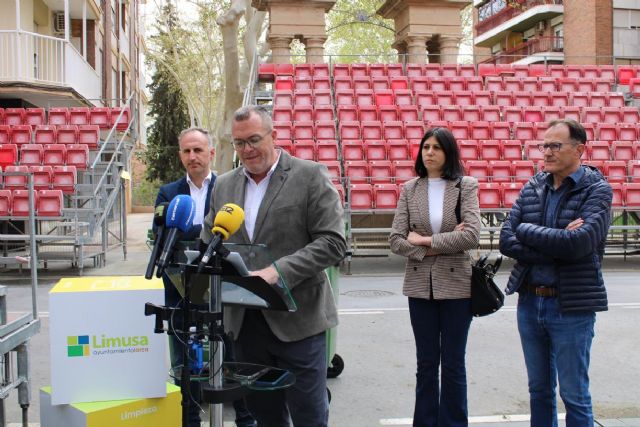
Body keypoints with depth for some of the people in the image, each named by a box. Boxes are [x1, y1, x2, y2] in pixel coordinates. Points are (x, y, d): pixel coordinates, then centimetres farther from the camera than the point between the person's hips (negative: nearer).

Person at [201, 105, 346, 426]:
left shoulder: (310, 176, -5)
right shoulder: (224, 185, 10)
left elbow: (333, 243, -12)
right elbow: (208, 245, 15)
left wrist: (278, 271, -22)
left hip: (297, 320, -4)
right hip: (245, 323, 5)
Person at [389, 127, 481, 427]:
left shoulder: (466, 186, -3)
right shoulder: (410, 189, 3)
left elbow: (472, 235, -16)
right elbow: (396, 240, -3)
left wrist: (426, 240, -12)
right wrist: (442, 245, -13)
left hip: (456, 284, -2)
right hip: (420, 285, 2)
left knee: (453, 364, 9)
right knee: (426, 363, 13)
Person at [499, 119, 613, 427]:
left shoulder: (597, 190, -8)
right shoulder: (532, 188, 6)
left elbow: (579, 243, -24)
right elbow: (506, 240, -5)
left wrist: (526, 230, -12)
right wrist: (557, 245, -17)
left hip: (571, 307, -5)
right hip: (530, 301, 5)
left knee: (574, 396, 7)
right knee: (539, 390, 17)